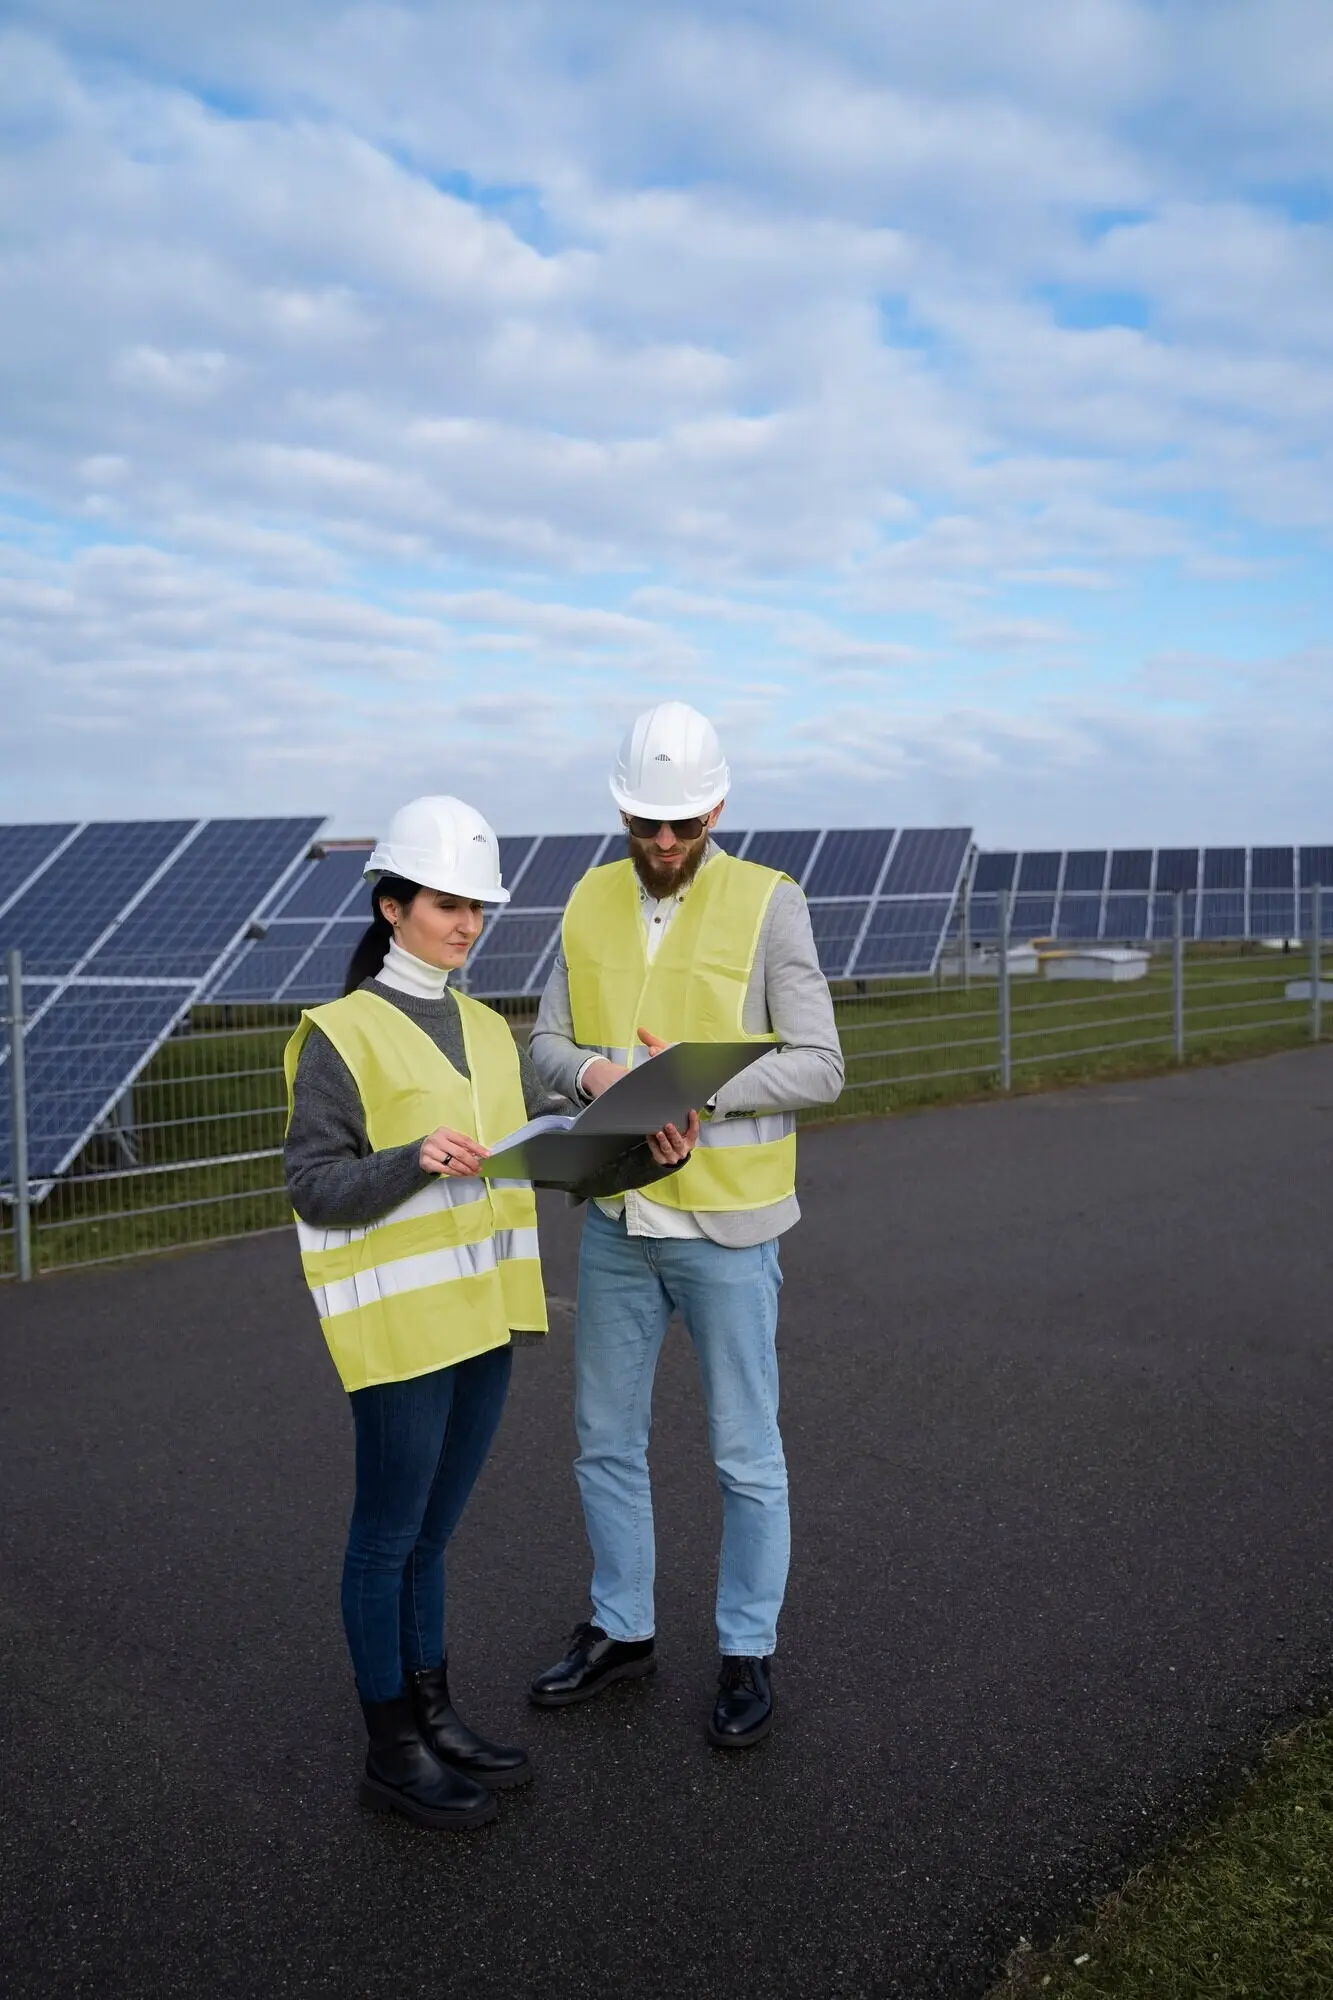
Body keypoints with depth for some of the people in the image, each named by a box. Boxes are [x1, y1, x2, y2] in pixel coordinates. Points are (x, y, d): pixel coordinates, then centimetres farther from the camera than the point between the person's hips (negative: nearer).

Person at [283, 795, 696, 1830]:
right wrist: (415, 1160, -27)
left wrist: (648, 1152, -15)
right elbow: (314, 1185, -11)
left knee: (432, 1530, 18)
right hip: (398, 1317, -6)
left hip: (485, 1312, 6)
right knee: (391, 1533, 6)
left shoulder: (489, 1030, 12)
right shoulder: (341, 1034, -8)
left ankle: (434, 1715, 32)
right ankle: (392, 1751, 20)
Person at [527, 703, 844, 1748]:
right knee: (606, 1442, 16)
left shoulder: (768, 901, -9)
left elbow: (819, 1067, -11)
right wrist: (590, 1069, -15)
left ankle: (749, 1653, 26)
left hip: (724, 1225, -5)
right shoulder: (592, 901, 5)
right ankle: (621, 1629, 35)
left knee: (746, 1455, 8)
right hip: (615, 1219, 5)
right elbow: (546, 1039, 8)